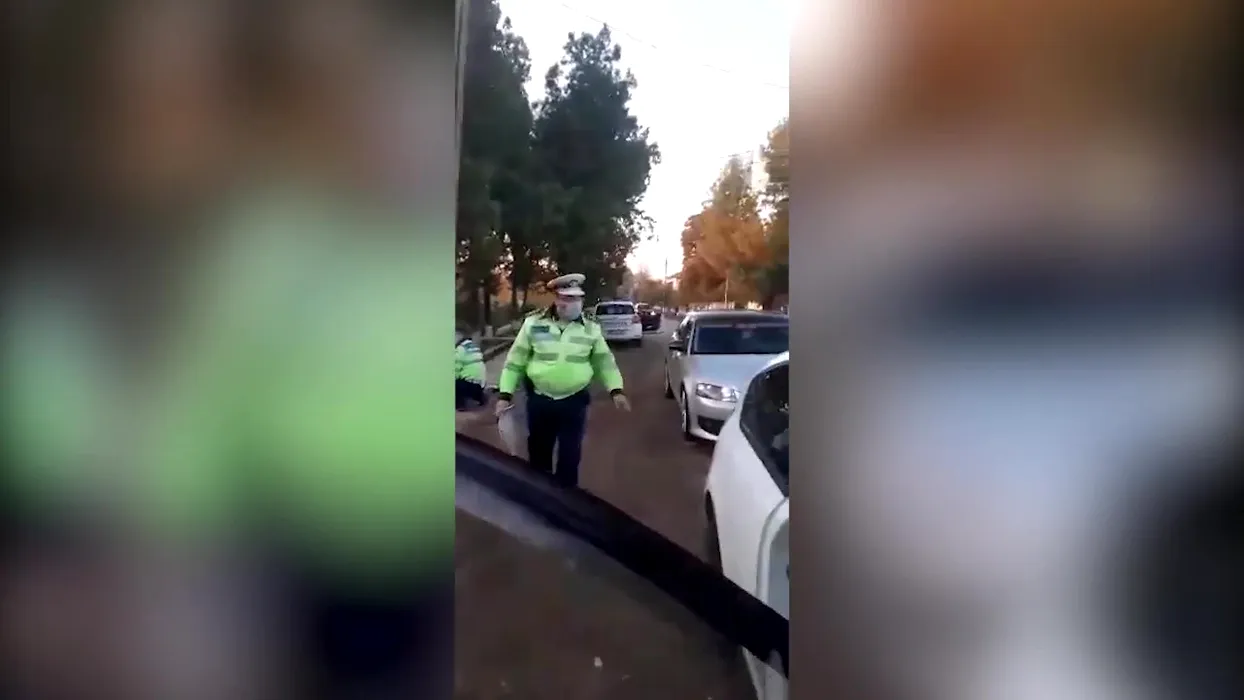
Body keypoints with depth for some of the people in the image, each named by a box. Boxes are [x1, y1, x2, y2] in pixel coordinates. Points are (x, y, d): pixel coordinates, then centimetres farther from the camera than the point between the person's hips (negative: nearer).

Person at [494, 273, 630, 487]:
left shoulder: (591, 329, 1)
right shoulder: (534, 324, -3)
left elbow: (604, 360, 9)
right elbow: (515, 360, 2)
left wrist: (616, 390, -4)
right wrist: (505, 394, -3)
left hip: (574, 401, 0)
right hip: (539, 400, 0)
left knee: (570, 455, 6)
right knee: (538, 452, 13)